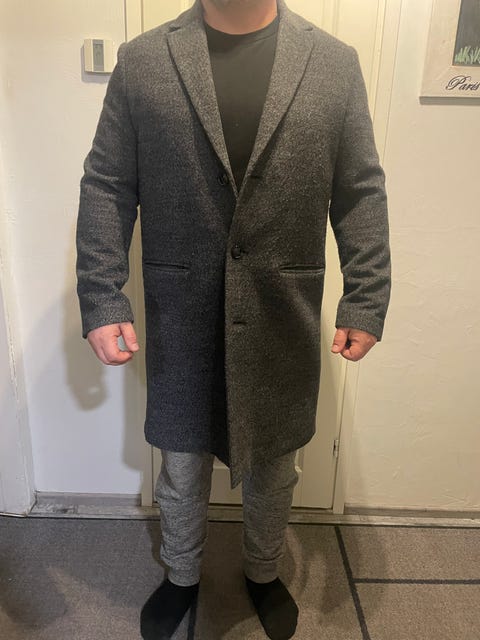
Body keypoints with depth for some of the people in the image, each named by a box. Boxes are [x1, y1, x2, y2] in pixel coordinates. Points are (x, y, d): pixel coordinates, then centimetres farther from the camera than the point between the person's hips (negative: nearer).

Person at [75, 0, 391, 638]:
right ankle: (182, 578, 48)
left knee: (272, 466, 20)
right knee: (182, 470, 18)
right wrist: (101, 300, -8)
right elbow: (106, 189, 0)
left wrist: (365, 303, -3)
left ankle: (264, 574, 50)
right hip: (181, 319, 0)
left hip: (284, 321, 1)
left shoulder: (336, 63, 2)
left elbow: (361, 194, 2)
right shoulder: (141, 60, 1)